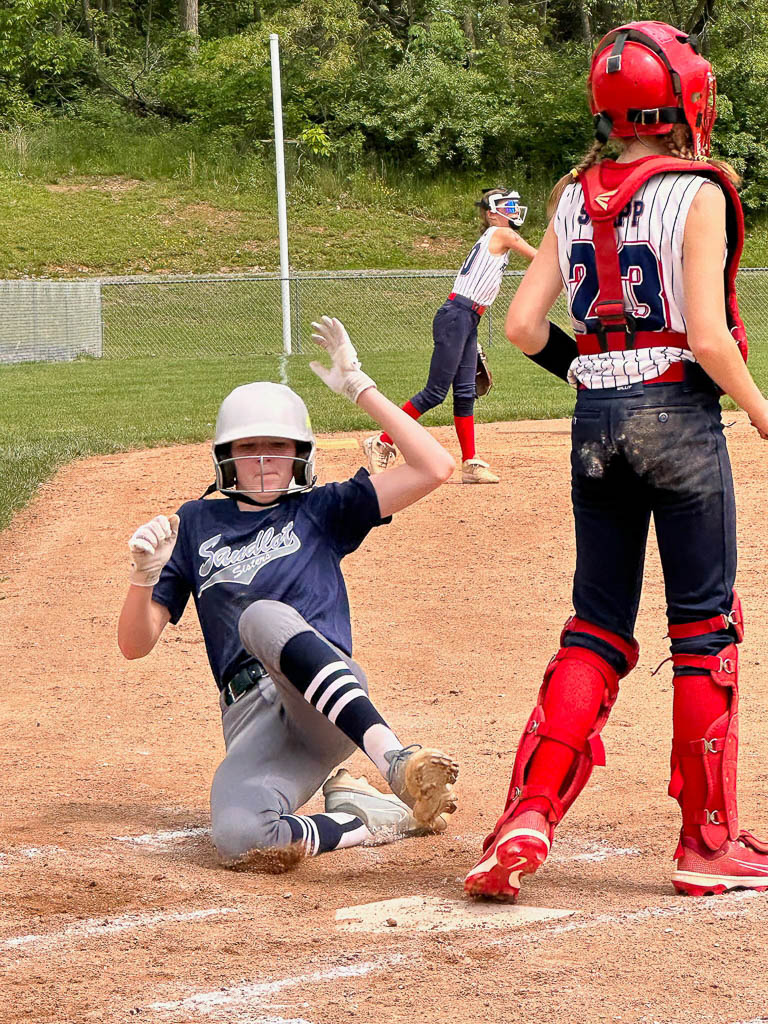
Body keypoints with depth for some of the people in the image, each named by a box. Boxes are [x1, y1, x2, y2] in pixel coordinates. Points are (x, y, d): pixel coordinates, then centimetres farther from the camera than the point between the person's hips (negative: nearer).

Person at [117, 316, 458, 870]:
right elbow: (135, 643, 15)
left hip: (326, 700, -2)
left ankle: (394, 759, -45)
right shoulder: (196, 525, 21)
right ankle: (390, 814, -12)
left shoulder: (320, 511, 16)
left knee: (263, 614, -36)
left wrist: (359, 387, 3)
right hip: (253, 717, 2)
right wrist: (144, 575, -6)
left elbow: (435, 468, 4)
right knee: (239, 840, -33)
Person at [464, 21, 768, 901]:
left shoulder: (575, 197, 7)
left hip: (596, 422, 5)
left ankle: (528, 815, 0)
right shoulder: (696, 192, -9)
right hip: (678, 412, -5)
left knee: (597, 627, 11)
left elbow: (522, 325, 3)